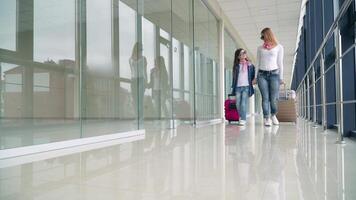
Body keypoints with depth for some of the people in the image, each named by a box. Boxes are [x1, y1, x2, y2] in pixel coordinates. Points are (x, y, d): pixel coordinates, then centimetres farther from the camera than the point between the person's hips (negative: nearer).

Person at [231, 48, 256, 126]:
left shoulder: (250, 65, 6)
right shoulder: (236, 66, 9)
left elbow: (252, 76, 13)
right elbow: (234, 77, 11)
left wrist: (250, 82, 5)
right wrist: (233, 87, 8)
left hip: (246, 87, -2)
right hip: (238, 87, 2)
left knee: (243, 104, -11)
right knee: (238, 104, 3)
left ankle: (243, 120, -8)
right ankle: (241, 118, 21)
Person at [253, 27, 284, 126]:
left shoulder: (279, 47, 10)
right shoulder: (260, 48, 15)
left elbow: (280, 63, 7)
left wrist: (281, 77, 2)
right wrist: (256, 77, 9)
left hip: (274, 74, -1)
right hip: (262, 74, 2)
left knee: (274, 99, -4)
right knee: (265, 98, -4)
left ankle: (273, 115, 20)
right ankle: (266, 118, 1)